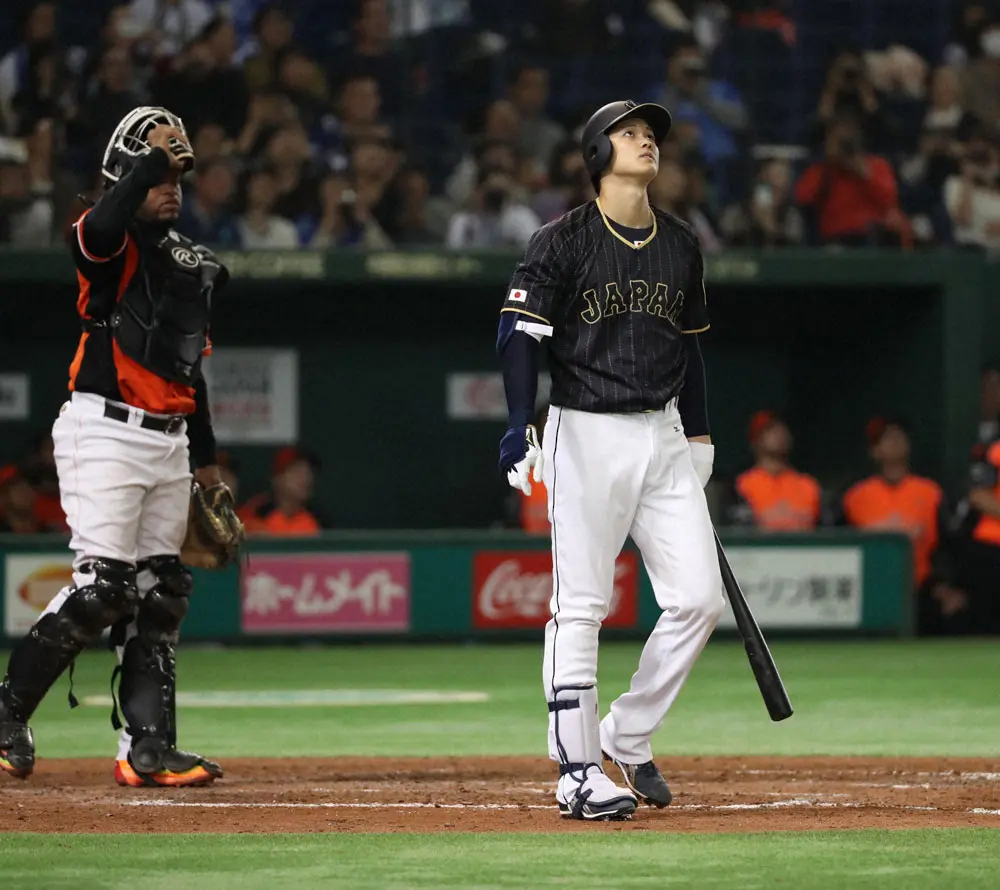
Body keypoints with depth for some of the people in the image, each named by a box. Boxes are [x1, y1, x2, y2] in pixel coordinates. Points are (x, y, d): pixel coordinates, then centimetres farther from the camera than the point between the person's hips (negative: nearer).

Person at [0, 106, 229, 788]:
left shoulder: (191, 262, 18)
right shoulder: (109, 245, -5)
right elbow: (102, 227, -33)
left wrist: (206, 460, 22)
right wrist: (152, 156, -24)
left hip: (169, 442, 8)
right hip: (105, 431, -8)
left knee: (160, 595, 5)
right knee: (101, 587, -14)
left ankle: (149, 748, 6)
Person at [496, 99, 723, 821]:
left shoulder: (681, 246, 13)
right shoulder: (564, 241, -5)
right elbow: (518, 334, -10)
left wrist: (700, 437, 19)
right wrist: (519, 428, -20)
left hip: (663, 436, 6)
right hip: (588, 435, -5)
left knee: (699, 598, -2)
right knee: (581, 606, -4)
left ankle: (627, 736, 15)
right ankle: (578, 772, 0)